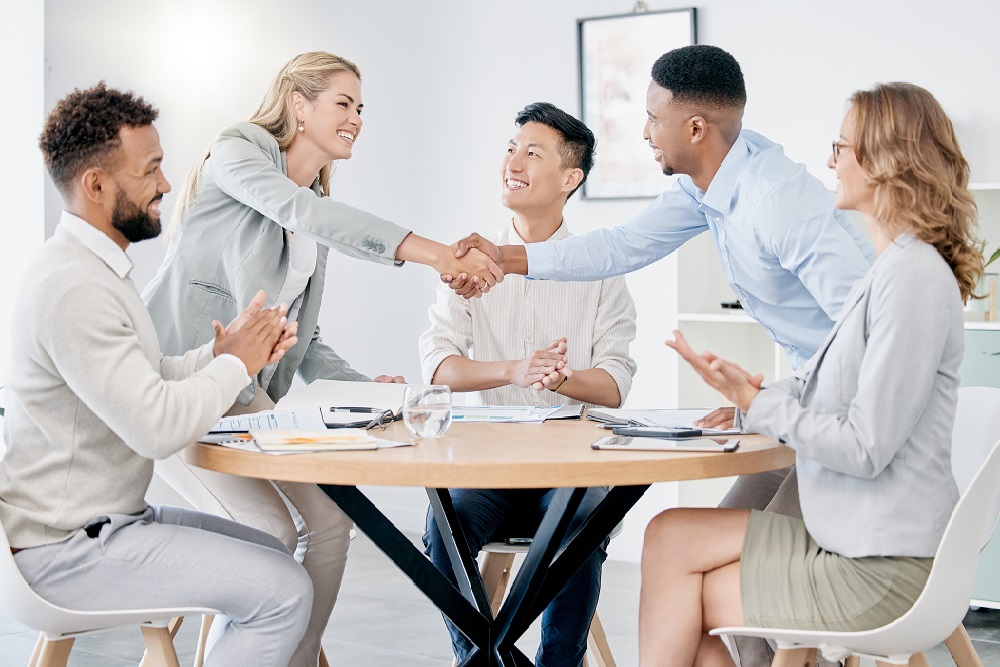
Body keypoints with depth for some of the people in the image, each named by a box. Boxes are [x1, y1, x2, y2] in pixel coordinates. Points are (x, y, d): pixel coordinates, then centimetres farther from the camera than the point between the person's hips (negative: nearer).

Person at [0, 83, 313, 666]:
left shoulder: (98, 267, 12)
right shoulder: (72, 287, -23)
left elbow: (146, 383, 13)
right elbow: (157, 428, -28)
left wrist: (218, 352, -3)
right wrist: (236, 363, -13)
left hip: (109, 516, 11)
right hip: (67, 546, -11)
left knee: (271, 558, 17)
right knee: (285, 591, -15)